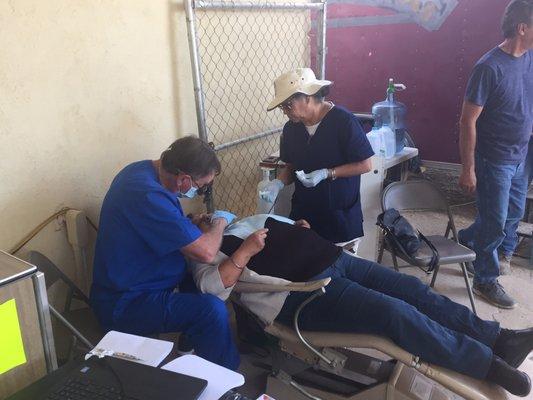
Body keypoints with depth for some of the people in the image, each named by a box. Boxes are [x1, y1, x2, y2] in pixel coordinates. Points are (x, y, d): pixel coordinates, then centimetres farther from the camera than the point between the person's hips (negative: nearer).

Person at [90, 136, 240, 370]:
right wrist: (220, 222, -10)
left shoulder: (145, 169, 0)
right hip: (124, 304, -10)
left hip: (128, 284, 10)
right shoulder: (147, 194, -31)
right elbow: (205, 252, -30)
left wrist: (195, 225, 2)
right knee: (212, 309, -24)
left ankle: (192, 341, 27)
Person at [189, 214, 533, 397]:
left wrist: (303, 230, 13)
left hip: (332, 260, 8)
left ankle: (496, 337, 4)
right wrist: (246, 251, -19)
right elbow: (214, 287, -14)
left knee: (412, 289, -3)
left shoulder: (251, 220, 27)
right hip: (304, 293, -8)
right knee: (395, 312, -20)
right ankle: (487, 363, -9)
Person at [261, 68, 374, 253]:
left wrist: (326, 173, -19)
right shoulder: (291, 128, 3)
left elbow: (365, 165, -12)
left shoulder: (343, 120, -14)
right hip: (303, 214, 5)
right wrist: (279, 183, -7)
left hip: (341, 216, -4)